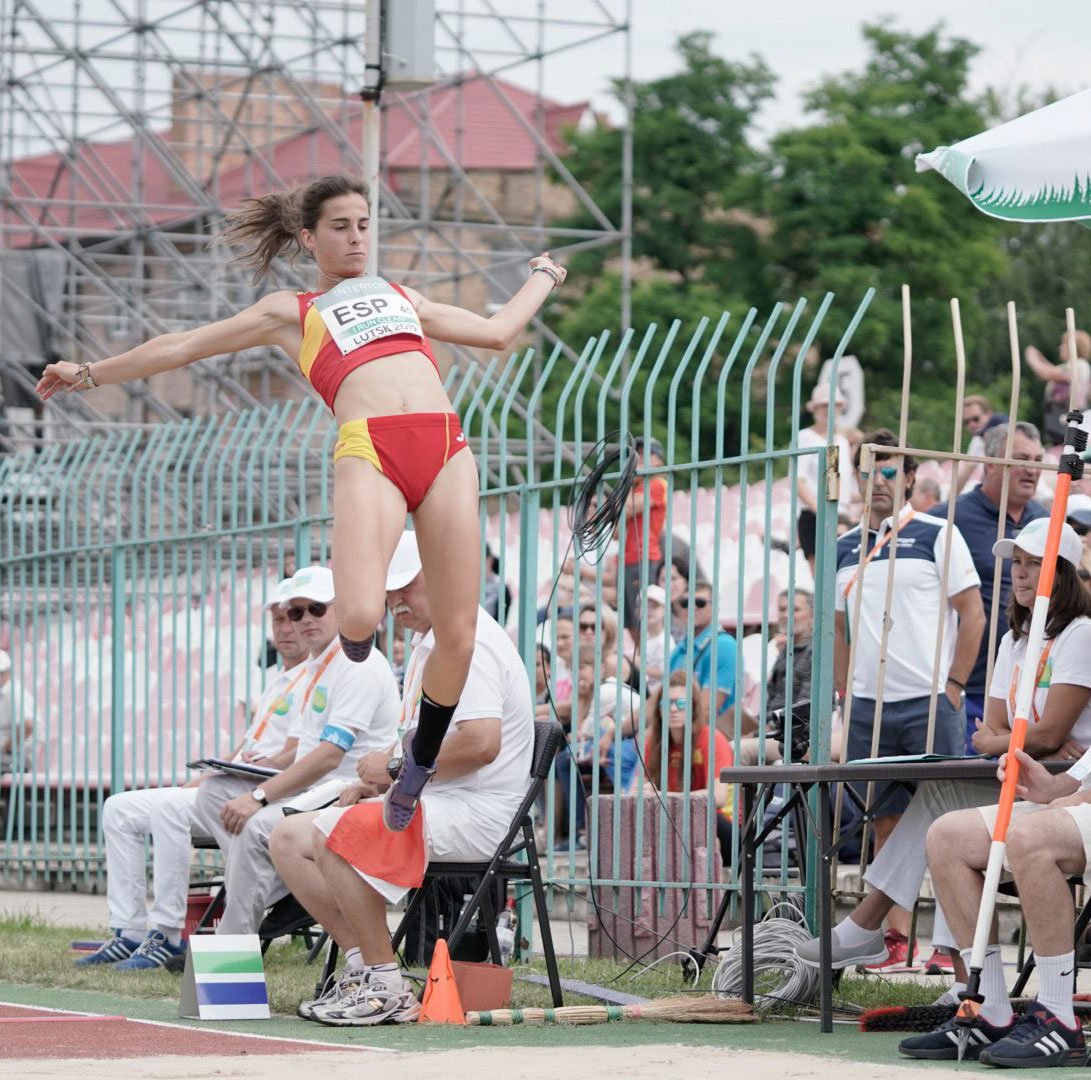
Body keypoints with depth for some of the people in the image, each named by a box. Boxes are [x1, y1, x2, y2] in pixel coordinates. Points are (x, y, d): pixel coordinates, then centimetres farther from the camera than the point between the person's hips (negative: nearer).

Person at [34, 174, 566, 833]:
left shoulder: (405, 299, 33)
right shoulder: (292, 312, 24)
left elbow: (498, 331, 44)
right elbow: (185, 347, 27)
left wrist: (542, 278, 56)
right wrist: (91, 375, 27)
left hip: (446, 451, 3)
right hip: (369, 452, -3)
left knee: (458, 640, -6)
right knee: (360, 617, -28)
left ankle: (419, 767, 17)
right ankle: (358, 633, 11)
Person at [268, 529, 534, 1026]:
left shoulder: (468, 641, -14)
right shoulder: (426, 641, 20)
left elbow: (482, 742, -26)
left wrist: (398, 764, -16)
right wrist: (375, 779, 10)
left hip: (473, 813, -11)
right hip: (428, 807, 11)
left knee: (334, 834, -30)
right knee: (290, 836, 5)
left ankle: (387, 989, -23)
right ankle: (362, 964, 0)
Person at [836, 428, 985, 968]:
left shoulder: (937, 534, 0)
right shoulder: (845, 548, 14)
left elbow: (972, 613, -2)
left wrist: (953, 686, -8)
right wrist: (845, 695, 10)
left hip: (930, 702, -4)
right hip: (868, 706, 5)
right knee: (886, 822, 5)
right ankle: (895, 935, 7)